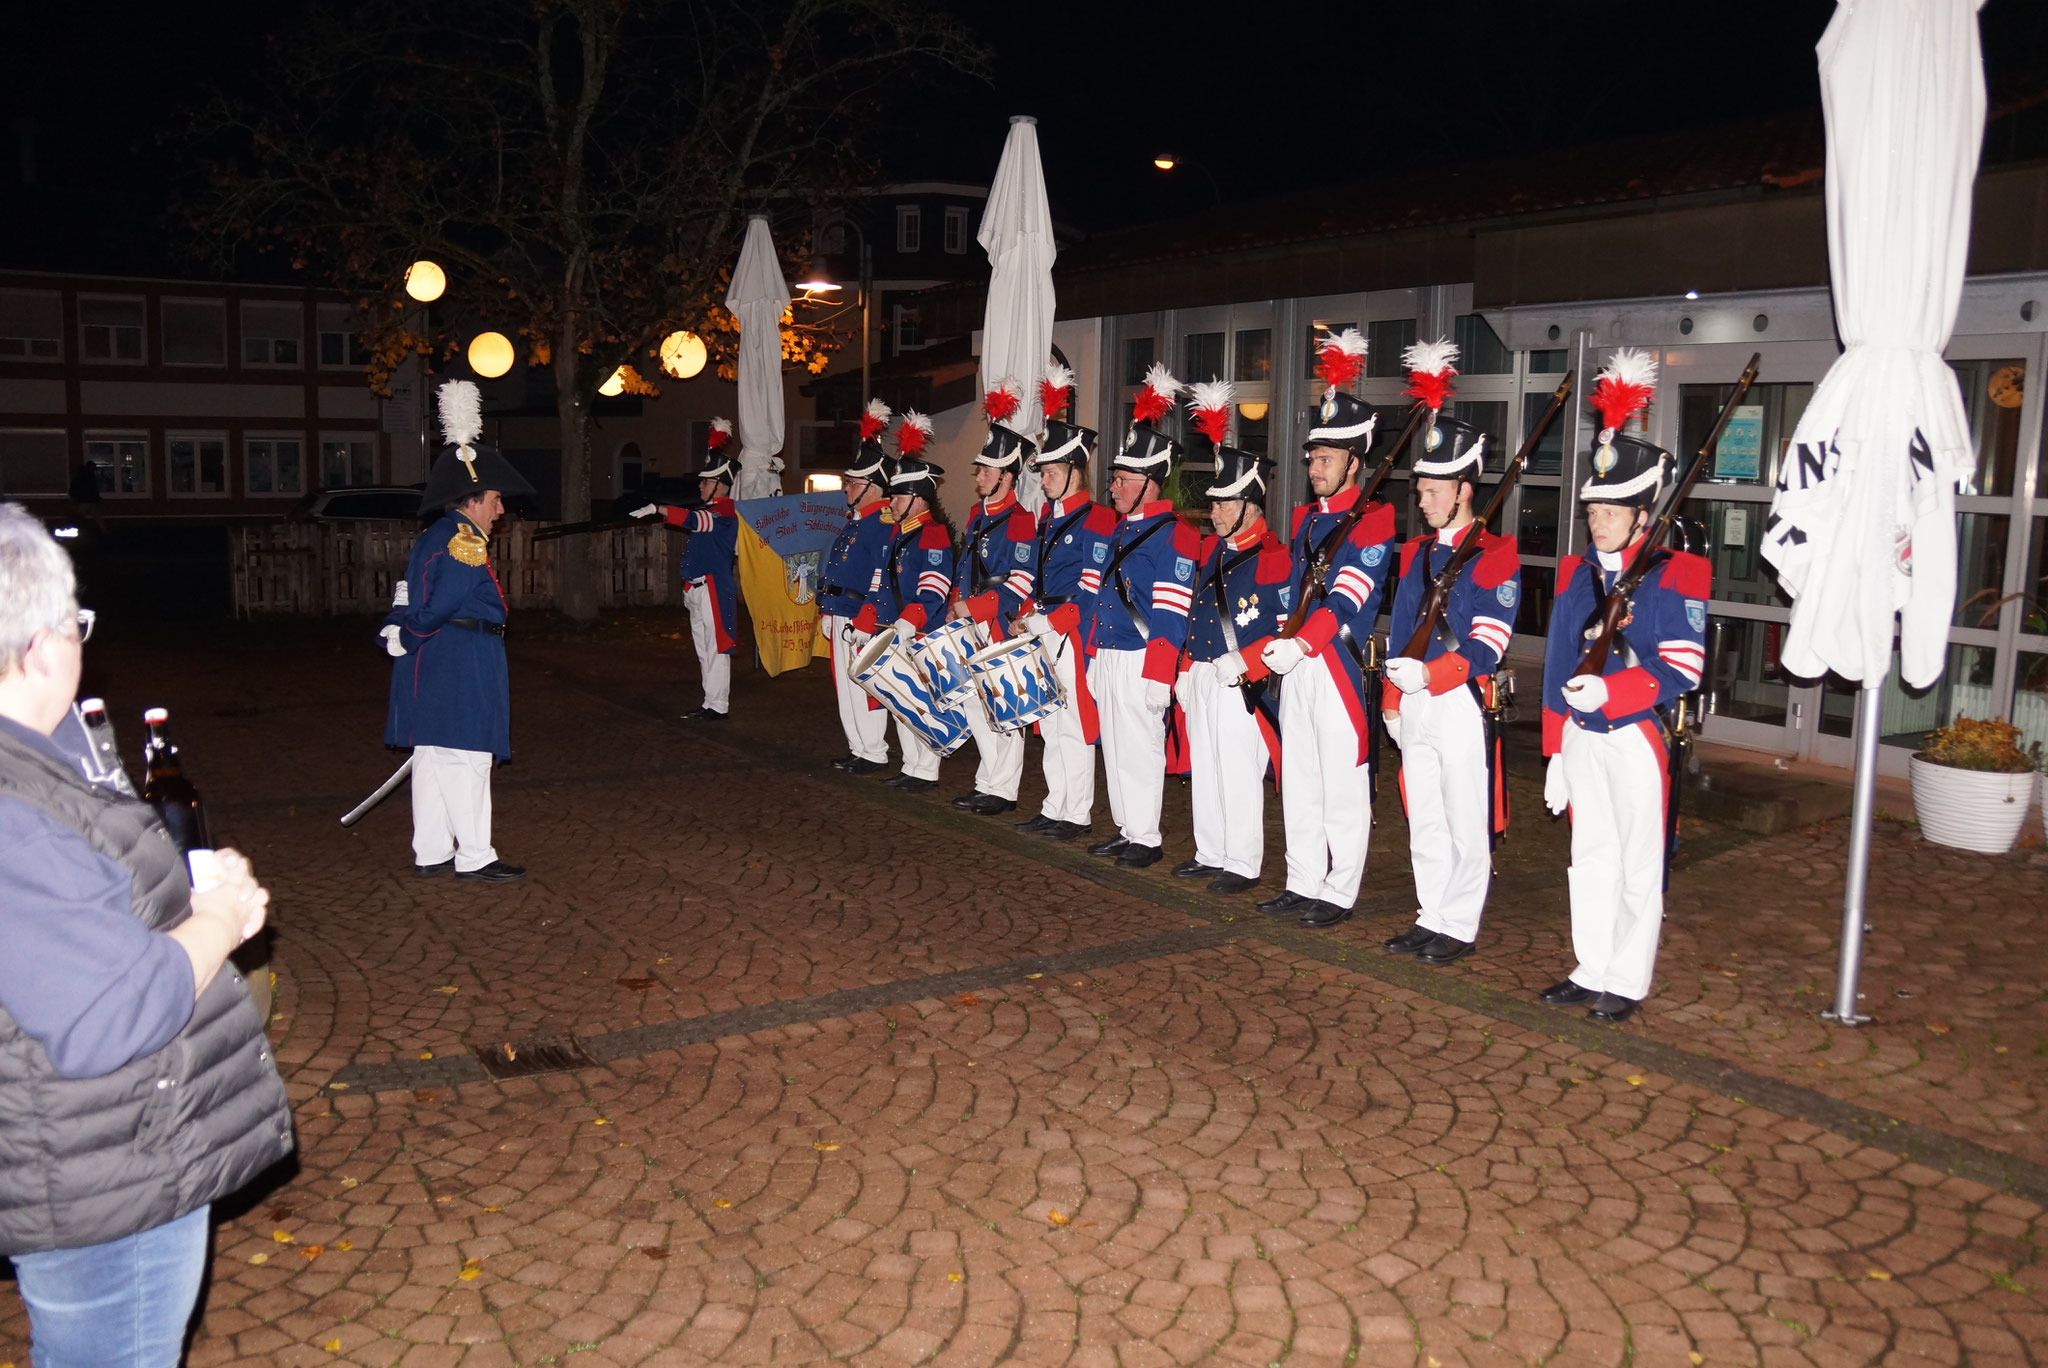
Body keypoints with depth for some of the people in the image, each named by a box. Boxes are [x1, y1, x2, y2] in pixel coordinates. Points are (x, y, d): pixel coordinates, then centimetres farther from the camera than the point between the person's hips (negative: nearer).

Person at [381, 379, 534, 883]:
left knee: (432, 757, 12)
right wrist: (406, 638, -5)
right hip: (460, 665, -10)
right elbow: (438, 608, -17)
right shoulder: (465, 544, -16)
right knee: (465, 759, -4)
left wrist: (397, 631, 4)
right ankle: (475, 857, 3)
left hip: (429, 665, 10)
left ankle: (431, 853, 19)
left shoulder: (431, 539, 17)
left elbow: (408, 598, 14)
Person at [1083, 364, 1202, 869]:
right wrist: (1095, 657, 20)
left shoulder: (1174, 534, -12)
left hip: (1141, 662, -9)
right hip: (1108, 657, 9)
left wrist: (1157, 676, -20)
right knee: (1114, 747, 13)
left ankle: (1146, 838, 8)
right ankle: (1125, 831, 23)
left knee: (1139, 748, -3)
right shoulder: (1121, 530, 15)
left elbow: (1171, 614, -17)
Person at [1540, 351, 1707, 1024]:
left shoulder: (1672, 577, -10)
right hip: (1581, 738, 6)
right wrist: (1555, 751, 12)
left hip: (1639, 740, -6)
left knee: (1638, 866, 5)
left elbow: (1681, 670, -16)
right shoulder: (1575, 574, 8)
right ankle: (1591, 972, 25)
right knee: (1590, 859, 14)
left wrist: (1606, 692, -28)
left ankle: (1627, 983, 16)